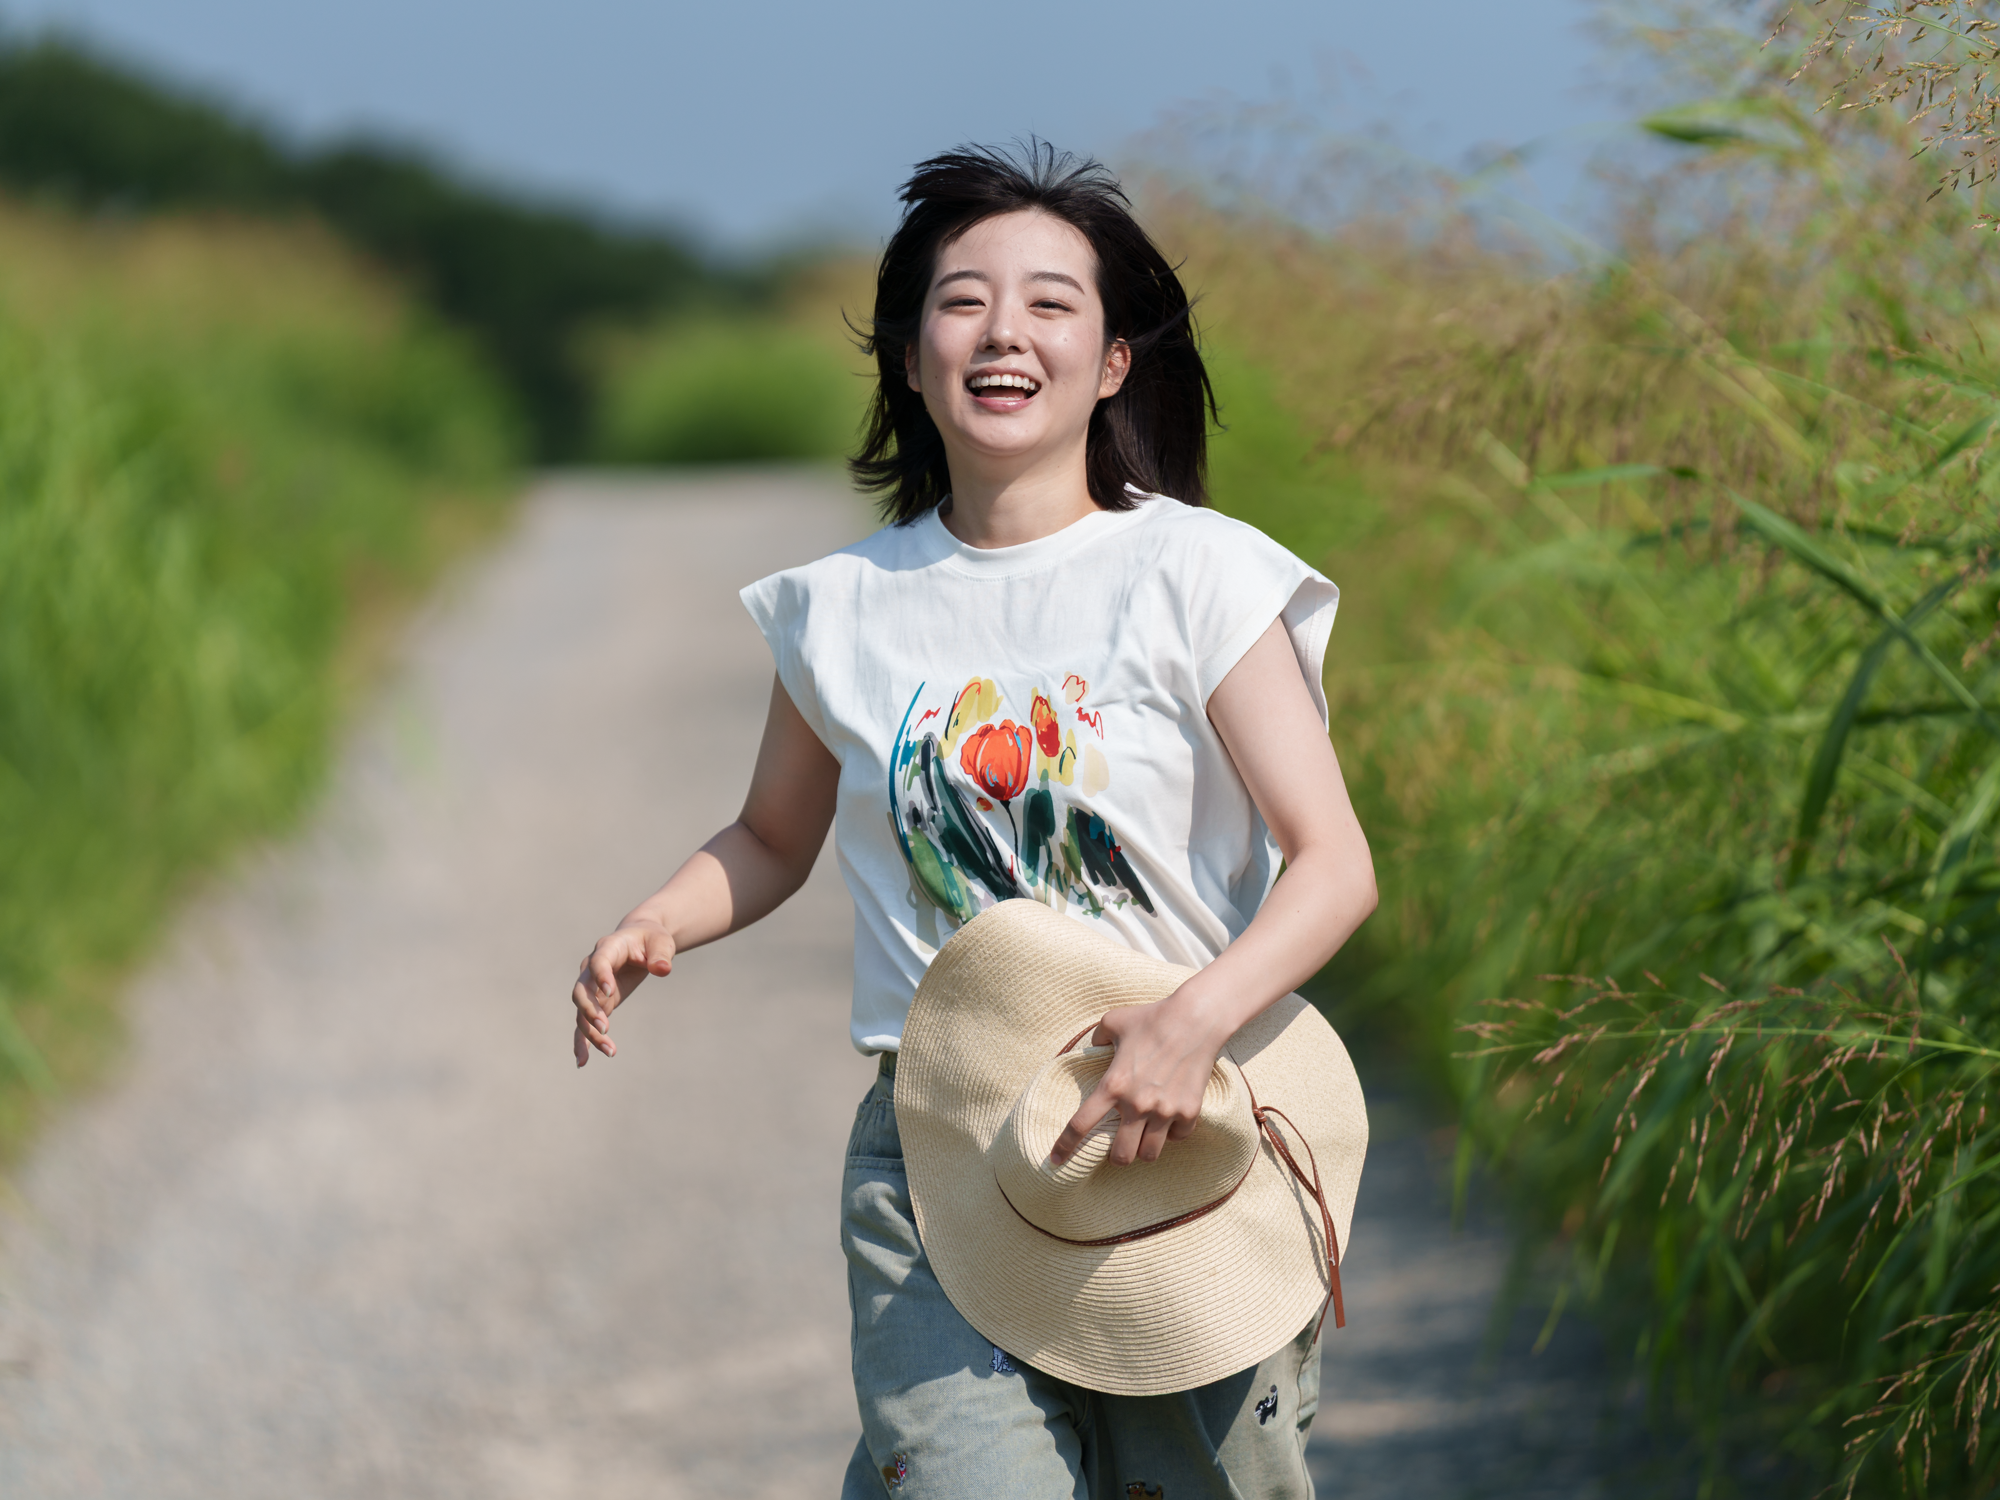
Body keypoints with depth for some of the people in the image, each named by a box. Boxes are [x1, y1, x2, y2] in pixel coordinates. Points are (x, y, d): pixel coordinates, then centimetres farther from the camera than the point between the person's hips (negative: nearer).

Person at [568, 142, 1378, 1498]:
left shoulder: (1197, 574, -4)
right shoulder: (844, 607, 5)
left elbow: (1335, 865, -9)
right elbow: (773, 840, 21)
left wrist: (1197, 1022, -27)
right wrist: (651, 928, 0)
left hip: (1185, 1145, -1)